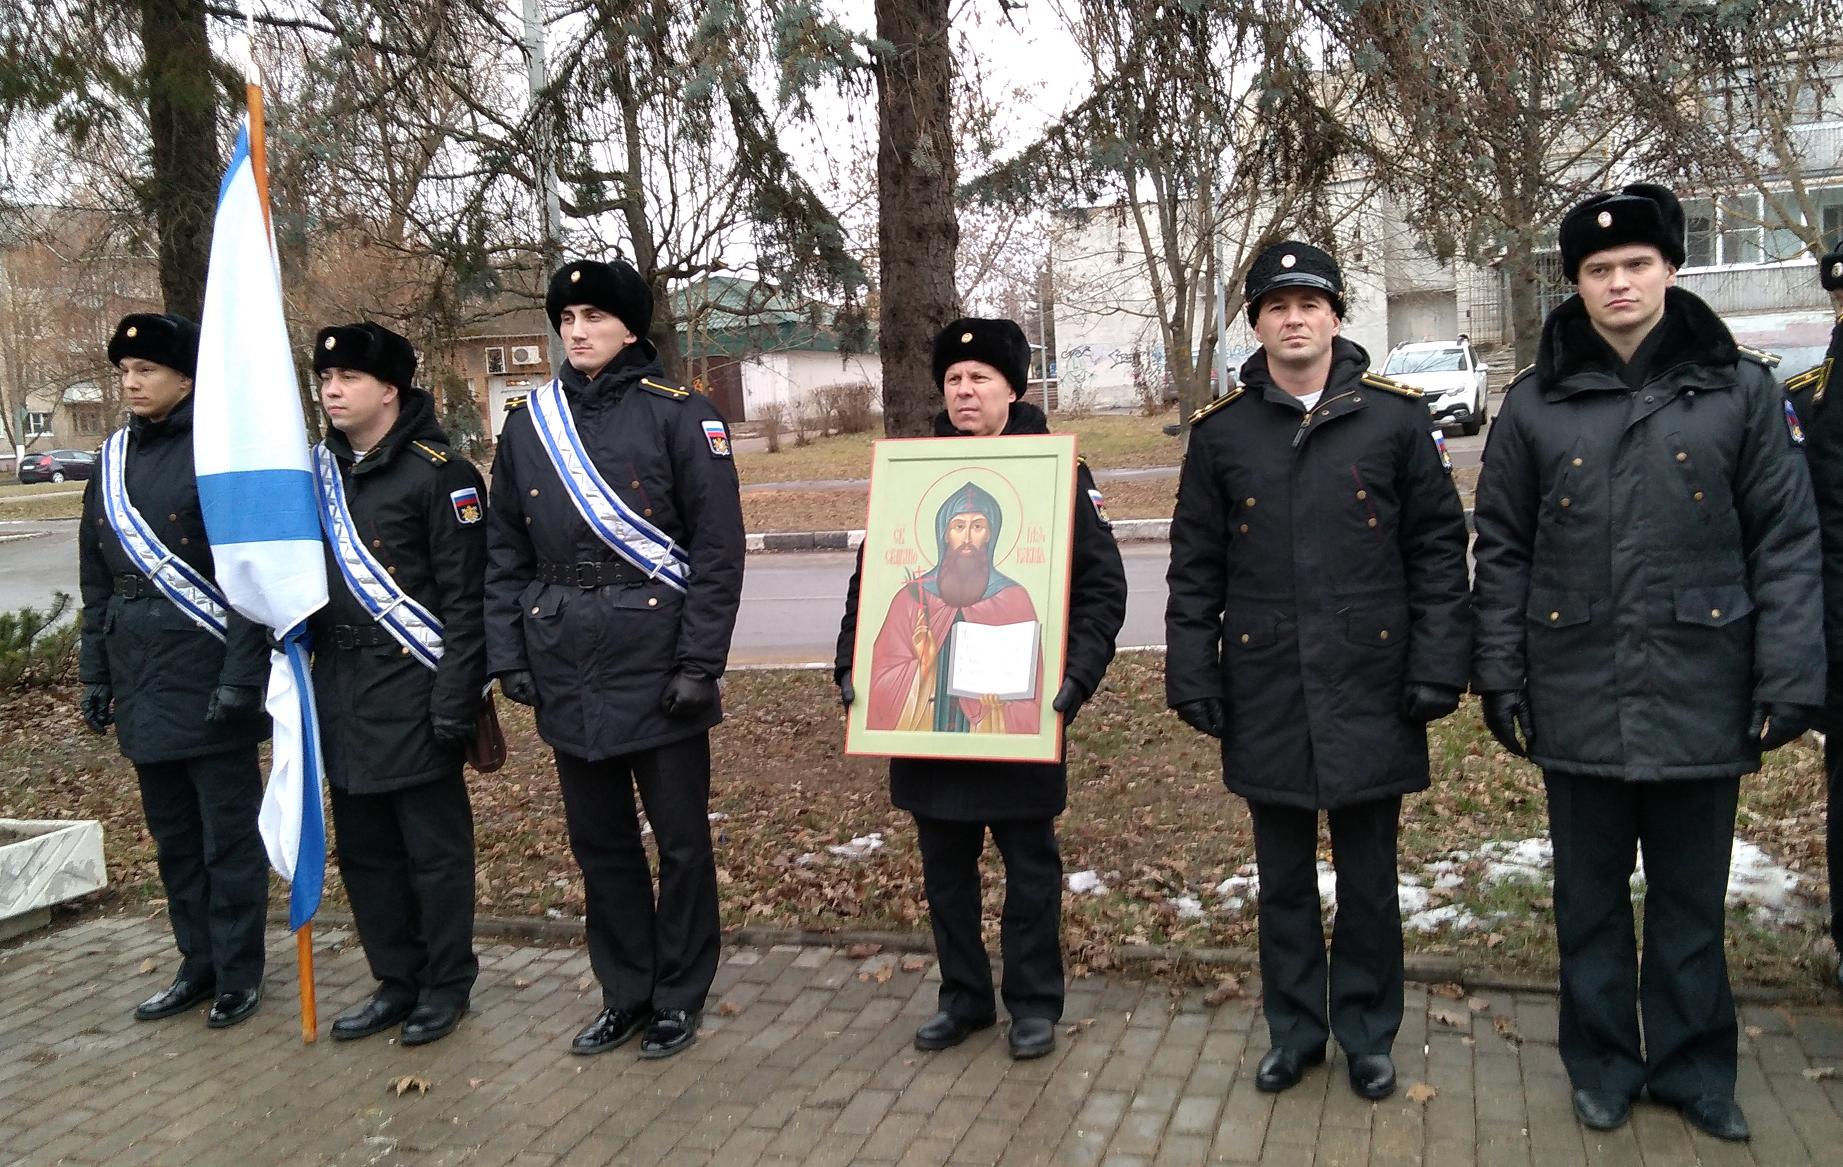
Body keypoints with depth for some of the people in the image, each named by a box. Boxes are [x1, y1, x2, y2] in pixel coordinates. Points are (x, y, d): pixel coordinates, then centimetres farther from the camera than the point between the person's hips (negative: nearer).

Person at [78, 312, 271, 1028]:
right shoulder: (114, 461, 11)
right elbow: (96, 583, 16)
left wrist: (241, 677, -18)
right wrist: (95, 674, 13)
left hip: (209, 677, -7)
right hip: (142, 683, 7)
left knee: (229, 835, 4)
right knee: (172, 835, 15)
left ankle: (238, 974, 17)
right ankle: (198, 963, 28)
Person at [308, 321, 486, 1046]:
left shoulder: (440, 474, -11)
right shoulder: (320, 470, 12)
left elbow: (466, 600, -14)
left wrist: (456, 700, -18)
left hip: (414, 696, -7)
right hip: (342, 698, 7)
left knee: (434, 848, 4)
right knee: (364, 847, 14)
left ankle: (446, 986, 19)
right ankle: (395, 981, 27)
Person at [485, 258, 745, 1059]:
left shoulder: (679, 415, -5)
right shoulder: (527, 423, 9)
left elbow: (719, 547, -9)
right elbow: (504, 551, 12)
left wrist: (700, 661, -13)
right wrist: (507, 655, 5)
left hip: (658, 662, -4)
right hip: (568, 671, 5)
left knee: (680, 839, 6)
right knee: (598, 841, 14)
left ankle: (678, 999, 23)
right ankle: (624, 995, 29)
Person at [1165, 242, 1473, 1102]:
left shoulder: (1397, 416, 0)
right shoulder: (1220, 430, 4)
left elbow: (1438, 548, 1)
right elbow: (1195, 566, 6)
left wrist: (1438, 664, -5)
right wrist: (1192, 675, 1)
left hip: (1370, 685, -1)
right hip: (1265, 690, 1)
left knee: (1367, 873, 11)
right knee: (1283, 875, 13)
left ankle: (1367, 1035, 28)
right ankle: (1293, 1031, 28)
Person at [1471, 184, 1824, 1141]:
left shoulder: (1739, 390, 1)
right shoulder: (1535, 404, 3)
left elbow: (1787, 544, 0)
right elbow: (1501, 552, 5)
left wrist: (1787, 683, -6)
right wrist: (1501, 681, 1)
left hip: (1701, 695, 0)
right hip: (1578, 701, 1)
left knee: (1691, 899, 13)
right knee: (1590, 898, 13)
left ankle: (1692, 1067, 30)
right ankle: (1603, 1064, 29)